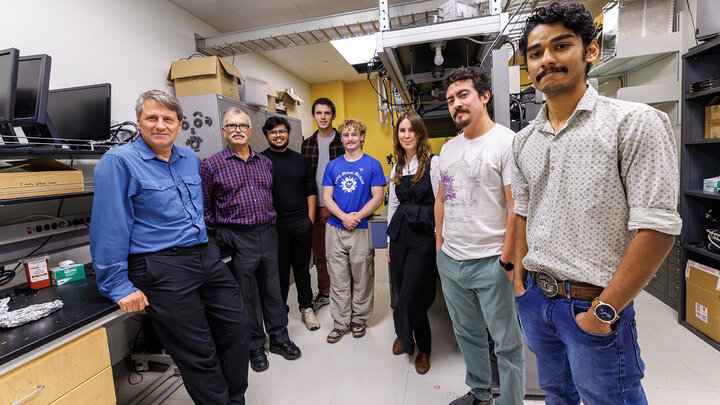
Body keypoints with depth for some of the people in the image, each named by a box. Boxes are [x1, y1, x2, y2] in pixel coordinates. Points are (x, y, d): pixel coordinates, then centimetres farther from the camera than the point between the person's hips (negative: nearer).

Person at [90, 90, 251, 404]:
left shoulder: (190, 159, 12)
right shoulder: (119, 161, -7)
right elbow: (109, 228, -11)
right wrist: (118, 287, -13)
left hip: (207, 257, 7)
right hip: (161, 268, -7)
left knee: (237, 327, 12)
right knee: (199, 354, 2)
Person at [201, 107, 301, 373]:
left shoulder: (265, 162, 10)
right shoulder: (212, 165, -3)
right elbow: (205, 208, 0)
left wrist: (271, 222, 12)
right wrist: (219, 235, -2)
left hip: (267, 234, 4)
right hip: (237, 239, -3)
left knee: (273, 289, 14)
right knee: (244, 296, 9)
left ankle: (279, 338, 31)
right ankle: (254, 346, 27)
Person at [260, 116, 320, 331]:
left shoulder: (300, 159, 11)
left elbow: (310, 190, 11)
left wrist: (310, 217, 3)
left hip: (301, 223, 3)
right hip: (274, 225, -2)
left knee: (302, 268, 11)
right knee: (279, 269, 8)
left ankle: (306, 308, 27)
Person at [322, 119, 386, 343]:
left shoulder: (372, 164, 1)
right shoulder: (332, 165, 9)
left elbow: (377, 198, -4)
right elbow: (326, 198, 4)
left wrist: (357, 216, -17)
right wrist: (344, 216, -13)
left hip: (361, 230, -2)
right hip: (335, 229, 2)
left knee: (361, 278, 8)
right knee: (338, 279, 9)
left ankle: (359, 319, 27)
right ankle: (341, 322, 23)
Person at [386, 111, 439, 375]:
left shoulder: (433, 163, -5)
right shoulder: (397, 167, 14)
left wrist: (439, 239, -10)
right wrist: (390, 239, 15)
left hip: (424, 235, -6)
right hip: (400, 234, 6)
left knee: (411, 297, -3)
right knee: (402, 292, 11)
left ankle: (414, 341, 27)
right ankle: (417, 343, 35)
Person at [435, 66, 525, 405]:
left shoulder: (506, 141, -10)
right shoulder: (448, 148, 11)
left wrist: (507, 260, -16)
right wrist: (439, 245, 13)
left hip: (490, 263, -7)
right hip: (449, 261, 7)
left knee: (507, 342, 11)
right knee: (467, 333, 22)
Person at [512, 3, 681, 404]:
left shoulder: (636, 123, -12)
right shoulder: (524, 140, 6)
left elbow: (657, 227, -16)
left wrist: (605, 310, -16)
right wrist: (520, 278, 7)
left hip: (591, 305, -5)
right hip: (535, 298, 6)